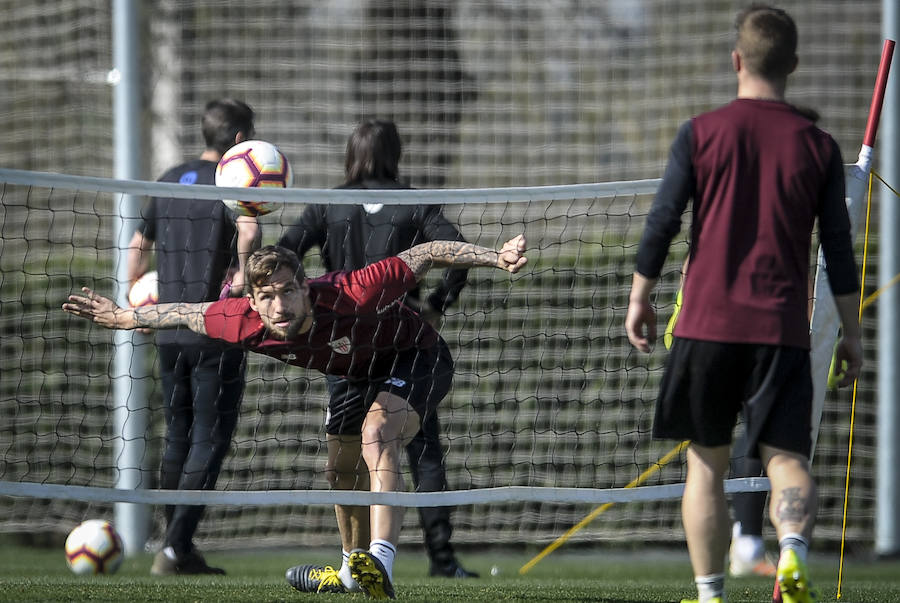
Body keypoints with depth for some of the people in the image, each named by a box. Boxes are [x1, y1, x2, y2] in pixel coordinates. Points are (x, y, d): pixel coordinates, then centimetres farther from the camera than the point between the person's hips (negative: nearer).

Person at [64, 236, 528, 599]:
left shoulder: (350, 295, -41)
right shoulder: (246, 323, -27)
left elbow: (427, 255, -35)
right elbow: (184, 314, -8)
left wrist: (495, 257, -41)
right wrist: (122, 317, -1)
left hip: (418, 358, -7)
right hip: (357, 375, 7)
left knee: (377, 435, -31)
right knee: (340, 468, 16)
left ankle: (381, 563, -45)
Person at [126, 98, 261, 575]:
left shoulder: (170, 181, 12)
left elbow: (138, 246, 22)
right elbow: (248, 230, -30)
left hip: (169, 333, 7)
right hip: (216, 334, -6)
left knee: (178, 439, 15)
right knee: (209, 440, -2)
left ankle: (180, 550, 17)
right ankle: (175, 549, -10)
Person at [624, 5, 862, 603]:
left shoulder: (701, 133, -1)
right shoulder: (818, 145, 3)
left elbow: (662, 223, -1)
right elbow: (838, 246, 5)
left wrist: (639, 299, 11)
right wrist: (852, 333, 13)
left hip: (708, 323, 0)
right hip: (782, 329, 0)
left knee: (707, 461, 11)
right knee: (787, 457, -1)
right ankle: (793, 551, -30)